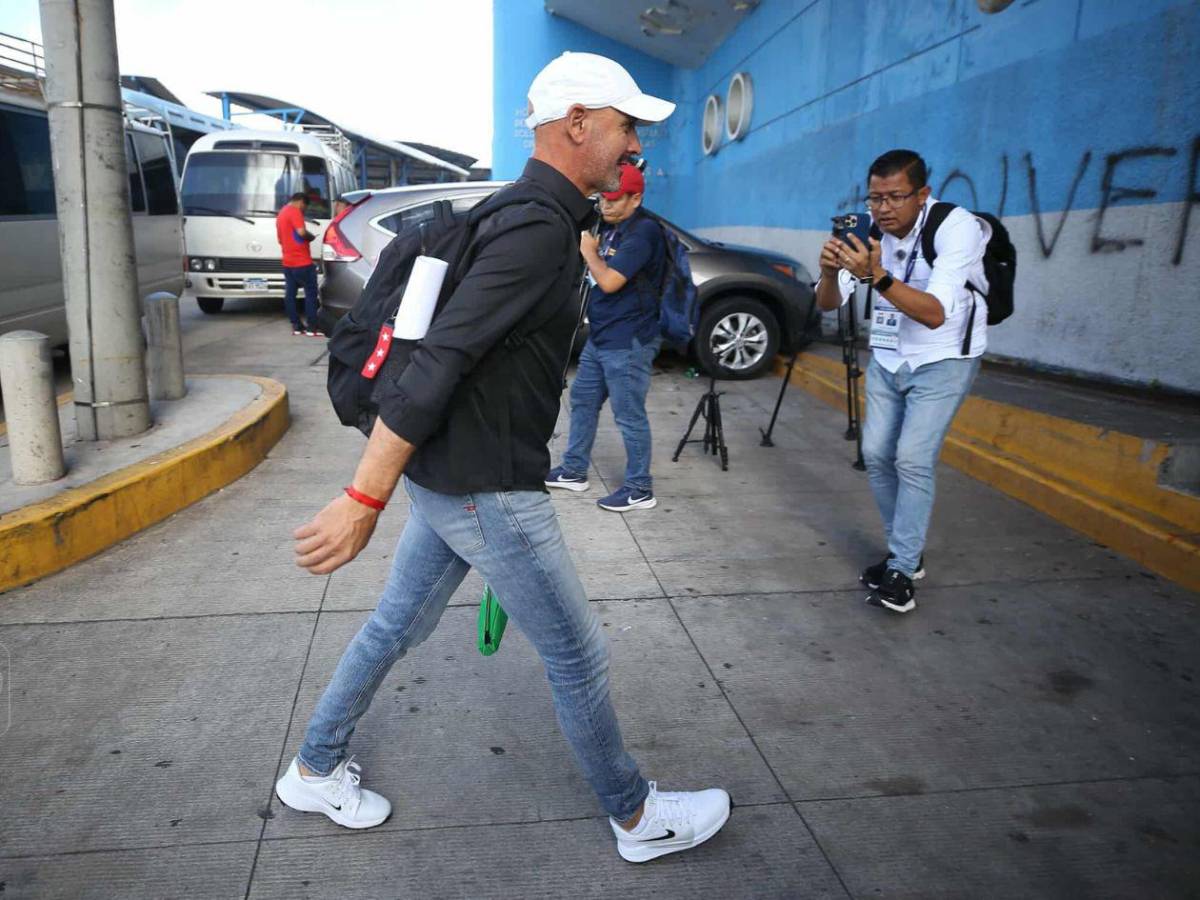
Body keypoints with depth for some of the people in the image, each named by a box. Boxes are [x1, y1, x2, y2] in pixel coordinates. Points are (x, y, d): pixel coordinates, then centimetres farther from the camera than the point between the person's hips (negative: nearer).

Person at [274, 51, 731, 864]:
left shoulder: (530, 215, 11)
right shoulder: (539, 228, -22)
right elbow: (435, 363, -27)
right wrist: (365, 500, -26)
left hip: (451, 476, 10)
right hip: (486, 492, -10)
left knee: (397, 625, 22)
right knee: (579, 657, 7)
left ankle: (314, 771, 41)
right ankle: (638, 818, 29)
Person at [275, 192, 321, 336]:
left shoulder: (281, 214, 20)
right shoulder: (294, 212, -9)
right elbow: (301, 232, -23)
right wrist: (311, 236, -5)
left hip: (287, 262, 9)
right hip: (302, 262, -9)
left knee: (290, 294, 7)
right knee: (311, 293, -4)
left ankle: (296, 326, 10)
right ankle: (312, 328, -6)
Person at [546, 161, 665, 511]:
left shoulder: (643, 231, -16)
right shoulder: (611, 229, 13)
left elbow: (609, 281, -23)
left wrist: (588, 249, -10)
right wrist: (589, 249, 4)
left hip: (628, 342, -10)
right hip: (600, 337, 10)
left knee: (629, 416, -3)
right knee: (583, 401, 18)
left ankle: (639, 490, 9)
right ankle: (574, 471, 32)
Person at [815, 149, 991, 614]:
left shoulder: (957, 227, -23)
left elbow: (935, 314, -34)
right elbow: (828, 304, -10)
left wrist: (878, 276, -46)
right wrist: (831, 272, -32)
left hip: (943, 361, -5)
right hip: (887, 359, 6)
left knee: (912, 460, -15)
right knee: (876, 454, 3)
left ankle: (901, 572, -4)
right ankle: (907, 550, 21)